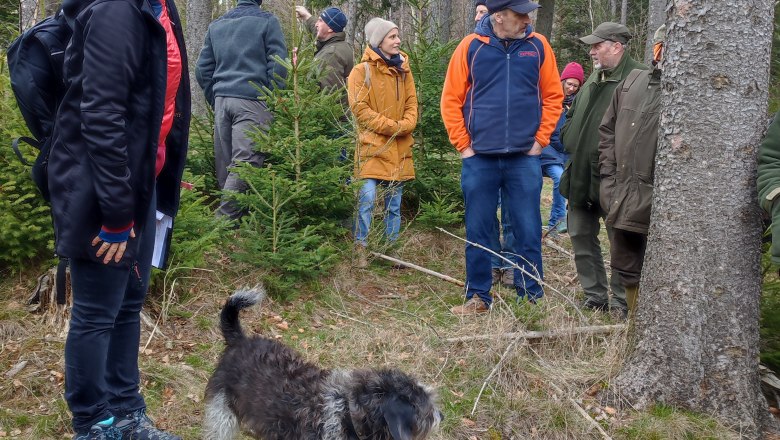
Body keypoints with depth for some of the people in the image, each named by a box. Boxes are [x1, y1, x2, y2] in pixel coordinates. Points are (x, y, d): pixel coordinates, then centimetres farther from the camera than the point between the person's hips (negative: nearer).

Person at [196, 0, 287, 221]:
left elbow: (203, 69, 17)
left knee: (224, 163, 8)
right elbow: (277, 66, -4)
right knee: (244, 163, -9)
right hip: (252, 100, -5)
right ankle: (225, 218, -17)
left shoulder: (216, 25, 18)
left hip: (222, 100, 6)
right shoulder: (266, 21, 3)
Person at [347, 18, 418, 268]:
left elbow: (412, 103, 10)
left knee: (394, 203, 12)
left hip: (400, 147, 6)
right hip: (372, 144, -6)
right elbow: (359, 108, -12)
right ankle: (360, 249, -4)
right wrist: (391, 126, -15)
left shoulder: (403, 70, 12)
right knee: (367, 198, -15)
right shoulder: (362, 71, -6)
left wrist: (405, 125, -10)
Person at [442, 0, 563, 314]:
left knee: (528, 232, 4)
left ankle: (531, 298, 17)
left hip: (525, 159, 0)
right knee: (478, 233, 7)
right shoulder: (470, 47, -2)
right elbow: (451, 100, 1)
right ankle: (478, 297, 20)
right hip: (479, 159, 0)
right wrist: (463, 145, -2)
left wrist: (540, 140, 1)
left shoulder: (538, 46, 2)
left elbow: (553, 97, 7)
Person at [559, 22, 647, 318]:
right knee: (581, 235, 13)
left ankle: (621, 301, 15)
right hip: (582, 174, 9)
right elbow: (572, 116, 25)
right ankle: (595, 295, 26)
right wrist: (569, 141, 9)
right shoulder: (594, 78, 15)